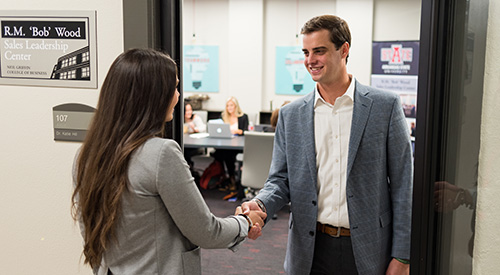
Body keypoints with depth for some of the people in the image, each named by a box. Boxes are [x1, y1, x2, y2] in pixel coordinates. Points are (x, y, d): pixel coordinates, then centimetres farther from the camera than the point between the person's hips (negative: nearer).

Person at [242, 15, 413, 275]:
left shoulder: (385, 106, -4)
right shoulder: (290, 114, 4)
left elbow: (402, 183, -4)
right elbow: (281, 179, 7)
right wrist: (260, 204, -15)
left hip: (367, 250, -2)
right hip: (311, 251, 3)